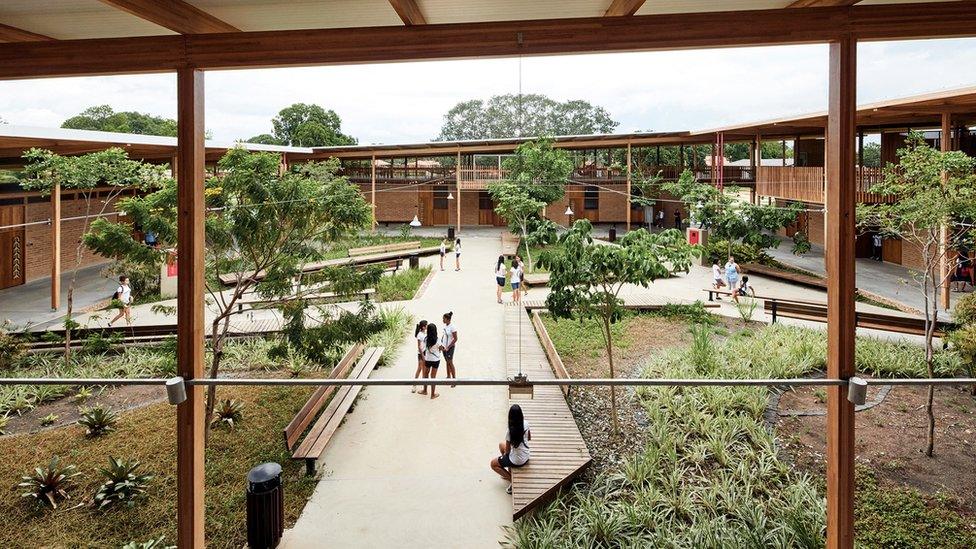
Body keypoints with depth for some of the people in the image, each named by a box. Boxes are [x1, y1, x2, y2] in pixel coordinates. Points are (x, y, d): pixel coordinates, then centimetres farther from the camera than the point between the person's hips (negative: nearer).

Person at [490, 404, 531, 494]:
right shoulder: (525, 424, -14)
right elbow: (529, 438, 6)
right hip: (526, 457, 6)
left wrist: (504, 455, 5)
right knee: (501, 444, 28)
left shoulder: (511, 430, -29)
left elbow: (507, 450, -16)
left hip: (517, 461, -6)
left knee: (493, 464, 18)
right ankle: (509, 472, 35)